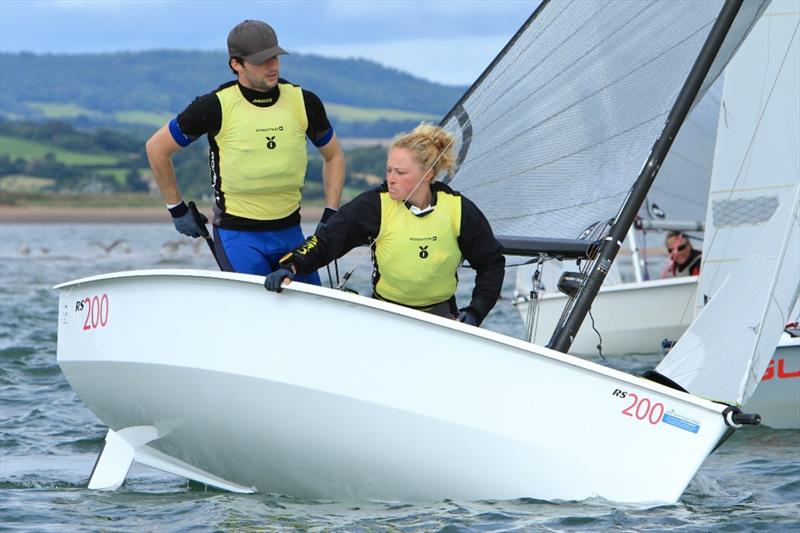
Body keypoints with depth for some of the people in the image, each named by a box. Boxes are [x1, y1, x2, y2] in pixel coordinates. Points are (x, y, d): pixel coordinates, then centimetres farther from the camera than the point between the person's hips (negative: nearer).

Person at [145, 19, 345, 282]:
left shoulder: (304, 102, -1)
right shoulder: (216, 107, -11)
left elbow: (334, 156, 15)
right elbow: (157, 148, 1)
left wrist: (330, 216, 5)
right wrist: (177, 209, 4)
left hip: (290, 231, 4)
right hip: (237, 235, -4)